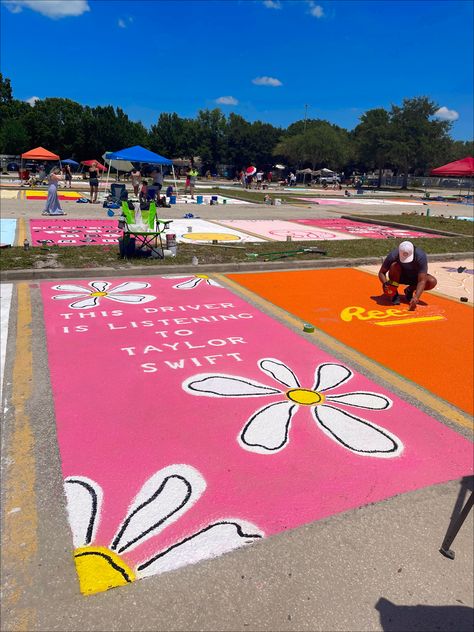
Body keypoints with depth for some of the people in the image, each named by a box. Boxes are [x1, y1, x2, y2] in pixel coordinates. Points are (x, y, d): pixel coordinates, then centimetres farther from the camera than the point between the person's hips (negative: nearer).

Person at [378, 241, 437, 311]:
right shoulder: (393, 255, -30)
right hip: (400, 277, 0)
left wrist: (416, 297, -48)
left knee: (432, 282, -28)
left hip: (414, 277, 1)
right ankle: (394, 294, -14)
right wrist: (385, 283, -39)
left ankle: (410, 290, 0)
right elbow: (381, 272, -18)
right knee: (394, 265, -34)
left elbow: (422, 281, -35)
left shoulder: (421, 256, -32)